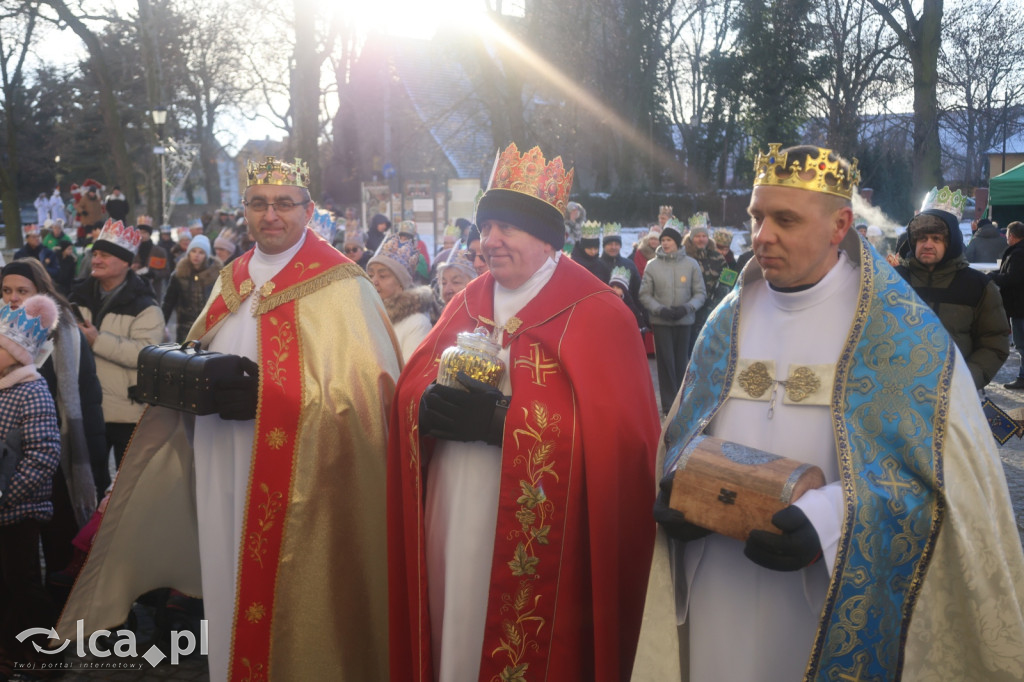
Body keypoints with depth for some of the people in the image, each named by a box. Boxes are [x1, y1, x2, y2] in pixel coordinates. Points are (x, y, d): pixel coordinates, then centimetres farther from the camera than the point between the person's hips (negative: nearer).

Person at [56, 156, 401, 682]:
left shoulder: (341, 285, -8)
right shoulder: (230, 282, 12)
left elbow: (368, 388, -15)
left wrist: (269, 397, -24)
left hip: (298, 486, -6)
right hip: (225, 481, 6)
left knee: (291, 610, 4)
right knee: (233, 590, 14)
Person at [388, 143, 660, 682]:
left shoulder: (597, 315, -7)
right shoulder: (467, 303, 10)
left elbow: (616, 437, -16)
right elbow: (410, 389, 8)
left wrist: (499, 419, -23)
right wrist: (430, 407, -16)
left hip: (536, 544, -5)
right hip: (451, 530, 5)